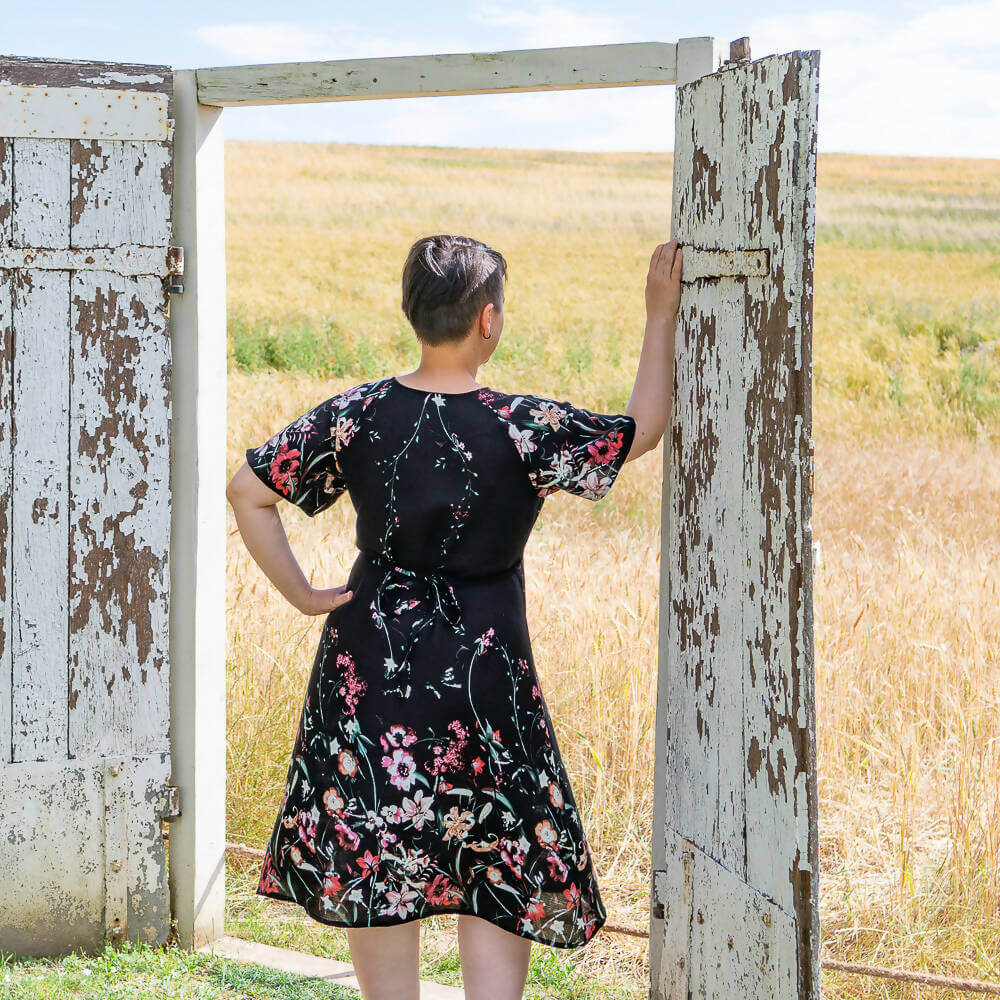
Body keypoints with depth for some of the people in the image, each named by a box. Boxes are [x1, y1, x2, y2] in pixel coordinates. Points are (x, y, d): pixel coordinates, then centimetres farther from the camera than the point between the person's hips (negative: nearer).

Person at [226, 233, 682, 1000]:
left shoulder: (355, 417, -5)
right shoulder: (522, 429, -14)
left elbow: (247, 491, 0)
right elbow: (642, 429, -2)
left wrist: (300, 593, 5)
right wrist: (661, 317, 3)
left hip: (371, 659, 3)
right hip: (480, 667, -3)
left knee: (374, 863, 12)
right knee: (504, 864, 11)